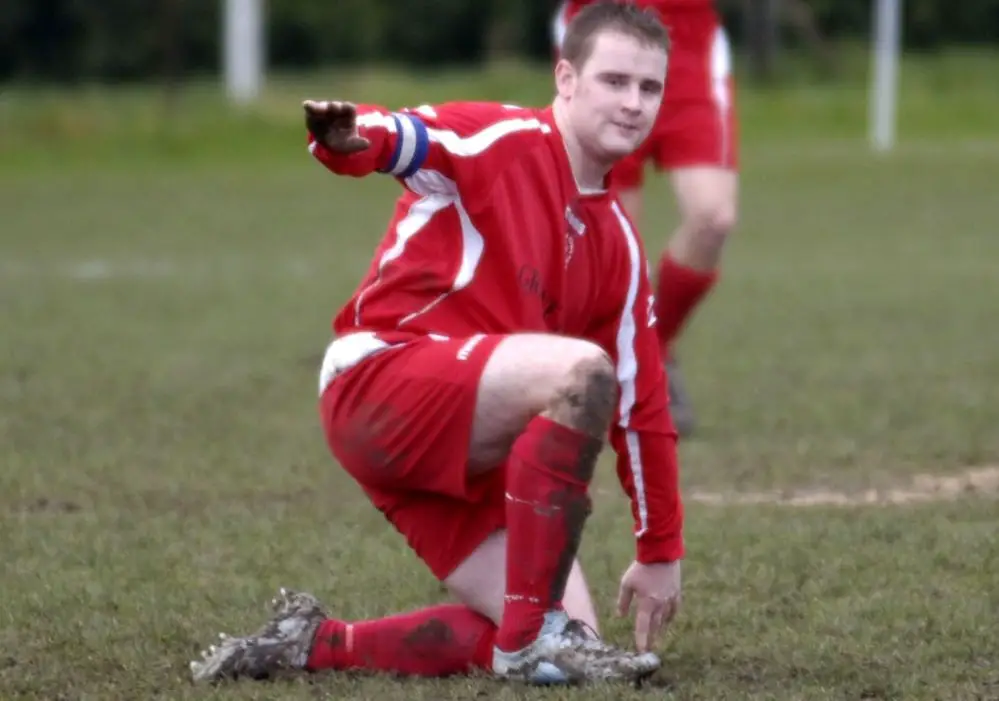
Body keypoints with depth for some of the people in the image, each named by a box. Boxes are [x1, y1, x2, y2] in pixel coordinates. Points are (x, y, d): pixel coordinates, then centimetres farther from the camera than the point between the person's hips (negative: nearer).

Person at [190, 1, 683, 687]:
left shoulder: (618, 244, 16)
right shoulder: (502, 141, -5)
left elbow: (640, 405, 20)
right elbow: (403, 139, -25)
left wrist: (661, 553, 22)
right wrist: (344, 136, -50)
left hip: (467, 464, 8)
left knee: (565, 637, -8)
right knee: (580, 370, -32)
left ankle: (315, 643, 2)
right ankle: (532, 636, -26)